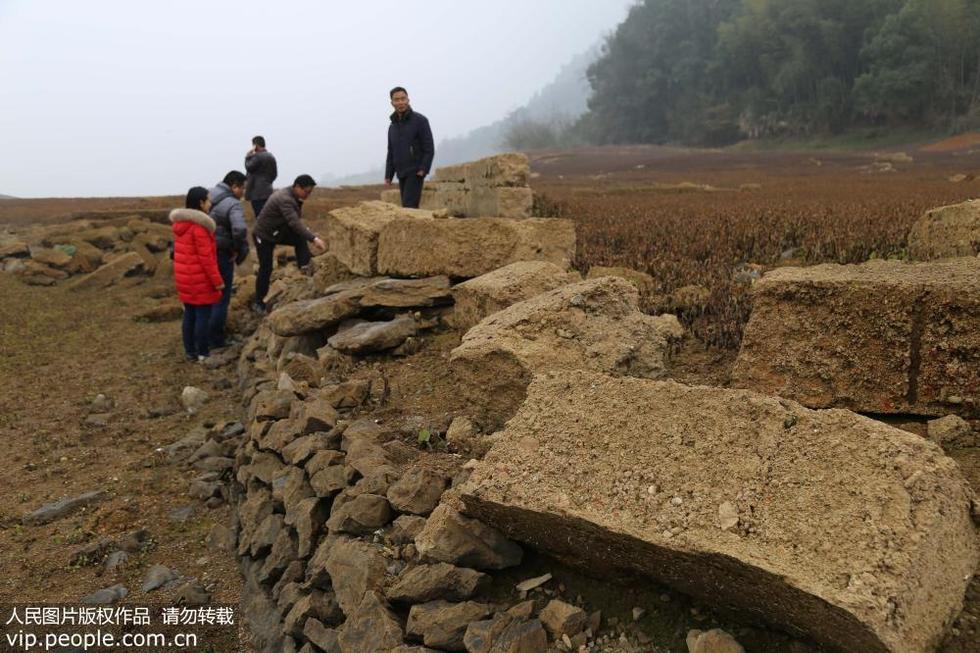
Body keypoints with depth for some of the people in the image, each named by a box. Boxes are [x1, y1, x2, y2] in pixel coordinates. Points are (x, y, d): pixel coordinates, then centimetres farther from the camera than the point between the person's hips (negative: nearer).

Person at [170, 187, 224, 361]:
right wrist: (217, 281, -14)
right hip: (201, 280, -8)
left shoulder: (180, 223, 9)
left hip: (185, 278, 9)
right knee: (203, 316, 0)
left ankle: (190, 351, 21)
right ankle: (202, 353, 5)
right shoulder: (199, 225, -18)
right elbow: (206, 257, -19)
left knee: (189, 314, 14)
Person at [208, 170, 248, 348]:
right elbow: (239, 229, -33)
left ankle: (204, 336, 31)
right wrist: (237, 250, -16)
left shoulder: (210, 199, 7)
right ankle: (216, 341, 8)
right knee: (221, 298, 4)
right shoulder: (233, 204, -17)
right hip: (222, 255, -8)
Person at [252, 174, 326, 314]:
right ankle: (258, 302, 10)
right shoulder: (285, 199, -32)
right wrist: (314, 238, -49)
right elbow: (295, 223, -43)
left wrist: (309, 233, -4)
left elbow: (295, 222, 9)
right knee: (266, 269, -2)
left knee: (300, 238, -16)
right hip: (263, 235, -8)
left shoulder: (292, 197, -1)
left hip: (278, 232, 8)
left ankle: (305, 266, -15)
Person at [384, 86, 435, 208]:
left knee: (409, 206, -16)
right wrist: (388, 175, 12)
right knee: (409, 207, 5)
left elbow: (429, 148, -8)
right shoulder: (392, 126, 15)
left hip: (415, 173, -6)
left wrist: (423, 169, -18)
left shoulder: (420, 120, -3)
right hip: (401, 174, 6)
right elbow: (391, 153, 19)